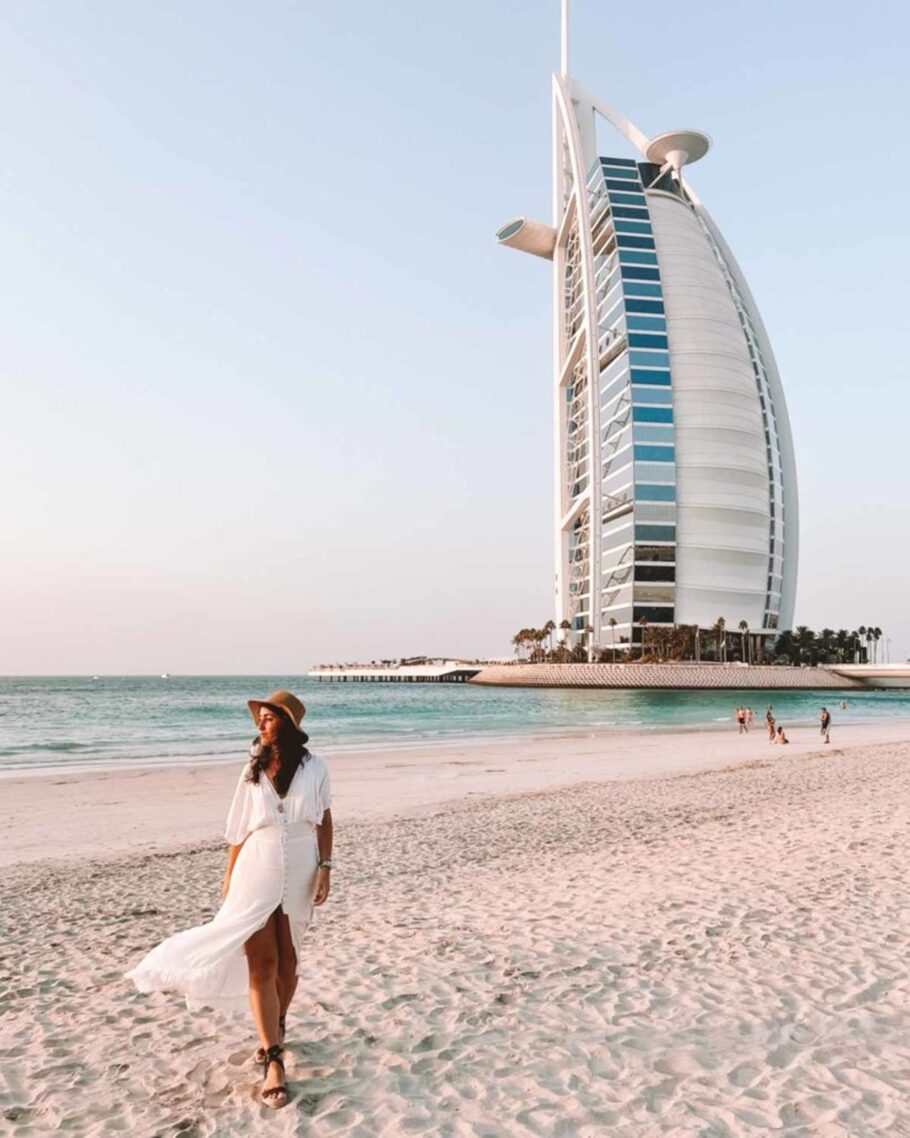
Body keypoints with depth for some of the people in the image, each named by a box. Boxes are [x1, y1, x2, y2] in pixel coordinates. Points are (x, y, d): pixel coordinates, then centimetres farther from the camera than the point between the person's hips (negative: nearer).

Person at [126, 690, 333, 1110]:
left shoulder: (313, 767, -4)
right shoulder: (253, 769, 1)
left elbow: (324, 819, 1)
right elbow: (239, 829, 6)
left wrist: (325, 868, -5)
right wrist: (229, 876, 8)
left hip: (299, 875, 0)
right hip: (256, 873, 1)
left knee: (287, 961, 11)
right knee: (261, 963, -4)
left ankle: (276, 1027, 37)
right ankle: (273, 1059, 1)